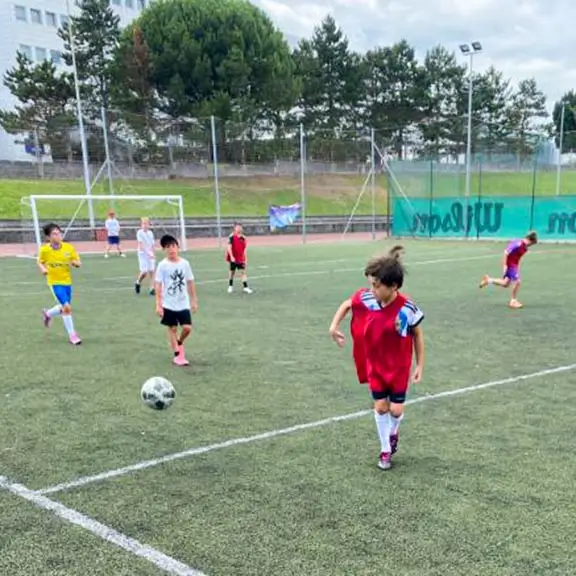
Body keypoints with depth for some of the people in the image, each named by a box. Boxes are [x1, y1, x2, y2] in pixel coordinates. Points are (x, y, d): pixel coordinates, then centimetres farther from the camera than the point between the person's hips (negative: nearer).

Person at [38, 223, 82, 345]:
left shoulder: (69, 247, -7)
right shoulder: (44, 250, -10)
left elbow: (78, 263, 0)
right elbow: (40, 262, 6)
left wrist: (75, 263, -23)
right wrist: (43, 269, -15)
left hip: (67, 281, 4)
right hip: (55, 282, -4)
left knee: (64, 308, 16)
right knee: (67, 307, -15)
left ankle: (48, 314, 50)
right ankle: (72, 335, -1)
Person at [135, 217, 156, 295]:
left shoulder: (150, 233, 9)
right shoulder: (139, 233, -7)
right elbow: (141, 244, -17)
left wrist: (154, 255, 9)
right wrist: (148, 253, -26)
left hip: (151, 255, 4)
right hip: (143, 254, -4)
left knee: (151, 271, -4)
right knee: (144, 271, -10)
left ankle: (152, 289, -1)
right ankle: (138, 283, 19)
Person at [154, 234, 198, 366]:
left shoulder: (185, 263, 0)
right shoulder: (162, 265, -9)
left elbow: (190, 282, 6)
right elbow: (158, 285, -9)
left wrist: (194, 301, 8)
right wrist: (158, 305, -13)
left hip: (184, 303, 2)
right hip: (169, 304, -2)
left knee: (187, 328, -3)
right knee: (172, 328, 5)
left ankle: (179, 343, 29)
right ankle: (177, 355, 17)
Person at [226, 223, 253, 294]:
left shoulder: (243, 238, 5)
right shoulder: (232, 236, -10)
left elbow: (244, 249, 10)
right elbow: (229, 247, -14)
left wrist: (245, 259, 8)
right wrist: (231, 257, -23)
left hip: (241, 259, 3)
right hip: (233, 258, -3)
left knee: (243, 272, -3)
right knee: (232, 272, 9)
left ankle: (245, 287, -3)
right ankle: (230, 286, 27)